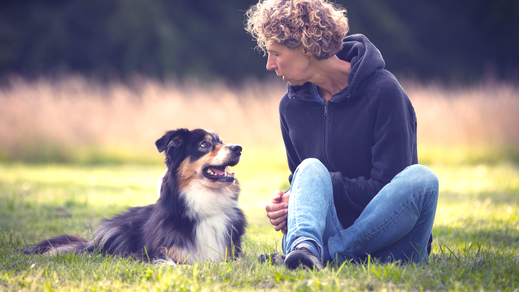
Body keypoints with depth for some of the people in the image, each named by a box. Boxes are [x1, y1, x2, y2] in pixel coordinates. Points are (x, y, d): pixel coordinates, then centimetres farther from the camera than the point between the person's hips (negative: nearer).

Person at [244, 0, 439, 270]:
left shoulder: (383, 91, -8)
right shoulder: (291, 105, 10)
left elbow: (386, 186, -13)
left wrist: (326, 187, -13)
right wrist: (285, 204, -6)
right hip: (331, 229, 3)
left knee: (420, 177, -32)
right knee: (310, 168, -24)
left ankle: (324, 254, -41)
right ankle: (304, 247, -55)